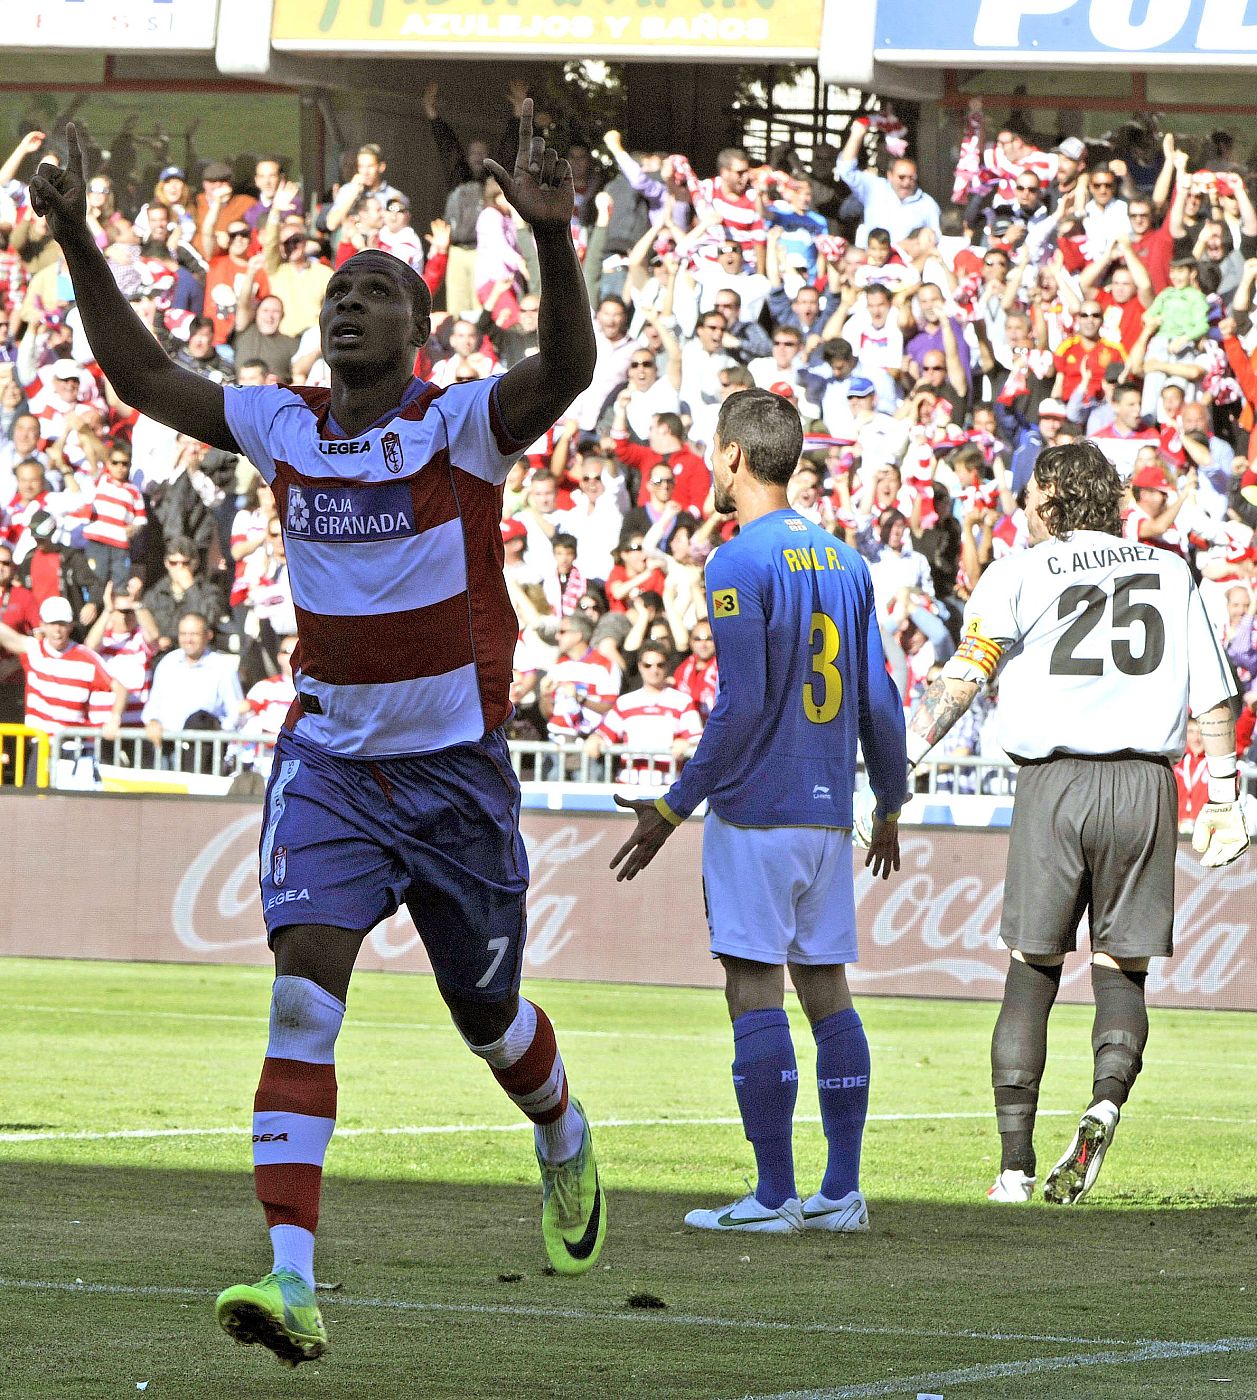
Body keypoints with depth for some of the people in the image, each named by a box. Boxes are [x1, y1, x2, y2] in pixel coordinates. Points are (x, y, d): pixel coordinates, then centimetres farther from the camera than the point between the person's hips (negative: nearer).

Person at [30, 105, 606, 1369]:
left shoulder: (461, 426, -10)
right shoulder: (286, 428, 3)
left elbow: (566, 368, -29)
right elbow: (142, 378, 8)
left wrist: (552, 237, -45)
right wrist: (77, 244, -2)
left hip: (455, 766, -2)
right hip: (326, 760, 2)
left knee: (488, 1017, 14)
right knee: (302, 997, -18)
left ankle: (563, 1142, 50)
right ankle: (290, 1279, -27)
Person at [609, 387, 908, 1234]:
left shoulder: (739, 566, -10)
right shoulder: (844, 561, 11)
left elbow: (741, 708, -16)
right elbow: (880, 702, 11)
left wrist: (674, 808, -10)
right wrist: (890, 803, 23)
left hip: (755, 813, -7)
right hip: (829, 814, 7)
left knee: (756, 994, -5)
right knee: (826, 989, 9)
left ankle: (775, 1195, -6)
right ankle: (842, 1192, 9)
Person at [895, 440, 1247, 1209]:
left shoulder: (1019, 573, 4)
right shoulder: (1170, 571, 14)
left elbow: (964, 676, -7)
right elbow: (1213, 695, 11)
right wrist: (1225, 798, 15)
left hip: (1056, 783, -2)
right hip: (1146, 780, 2)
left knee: (1032, 972, 6)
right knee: (1122, 971, 9)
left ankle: (1015, 1165, 2)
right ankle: (1108, 1097, -22)